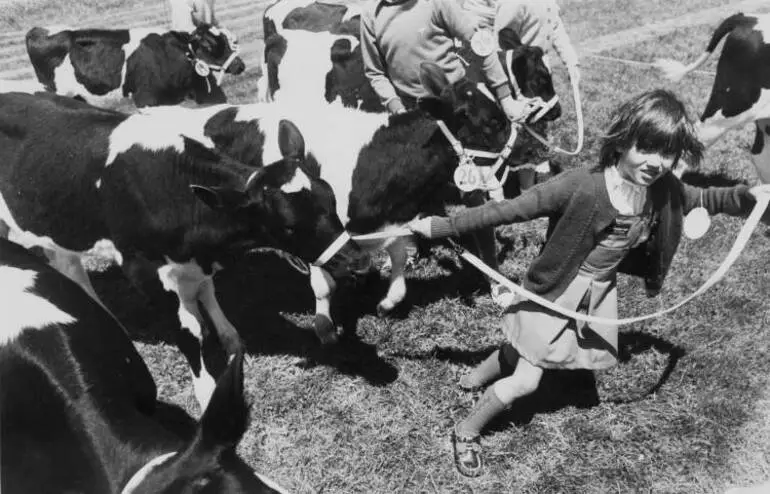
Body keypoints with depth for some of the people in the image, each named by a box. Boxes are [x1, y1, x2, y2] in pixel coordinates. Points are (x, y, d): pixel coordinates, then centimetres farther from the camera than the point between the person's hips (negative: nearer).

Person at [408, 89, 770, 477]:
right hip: (555, 291, -6)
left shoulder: (664, 191, -11)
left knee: (527, 352, 22)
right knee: (525, 382, 1)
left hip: (599, 293, 6)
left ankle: (480, 376, 51)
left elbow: (703, 200, 12)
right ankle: (467, 431, 26)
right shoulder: (581, 186, -30)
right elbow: (506, 210, -25)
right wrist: (441, 227, -23)